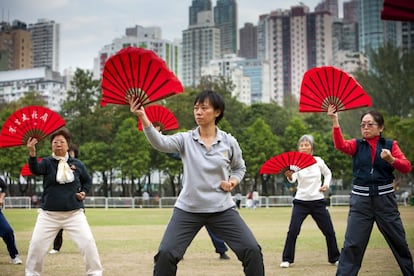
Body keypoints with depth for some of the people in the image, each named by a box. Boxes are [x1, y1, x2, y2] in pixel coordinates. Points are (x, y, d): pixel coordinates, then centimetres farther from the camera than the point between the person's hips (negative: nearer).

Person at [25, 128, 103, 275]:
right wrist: (32, 152, -42)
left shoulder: (77, 164, 3)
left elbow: (87, 180, 20)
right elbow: (35, 170, -25)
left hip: (74, 213, 0)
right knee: (36, 244, -1)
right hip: (48, 214, 0)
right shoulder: (47, 162, -2)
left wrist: (83, 192, 0)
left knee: (88, 242, -8)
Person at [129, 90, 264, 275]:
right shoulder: (185, 139, -5)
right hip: (188, 209, -1)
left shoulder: (229, 142, -1)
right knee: (165, 254, -11)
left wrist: (233, 182, -6)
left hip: (222, 209, 1)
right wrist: (142, 117, -40)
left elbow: (239, 168, 17)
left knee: (252, 250, -6)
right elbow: (160, 142, -25)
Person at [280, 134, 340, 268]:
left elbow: (328, 173, 18)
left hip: (318, 202, 2)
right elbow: (293, 179, -26)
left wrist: (326, 185, 0)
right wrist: (289, 176, -49)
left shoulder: (318, 161, -1)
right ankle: (287, 259, 0)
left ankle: (334, 258, 24)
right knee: (293, 231, -13)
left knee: (329, 231, 5)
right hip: (301, 201, -2)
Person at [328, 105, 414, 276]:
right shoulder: (357, 145, 5)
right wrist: (335, 121, -29)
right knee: (352, 244, -3)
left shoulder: (390, 145, 4)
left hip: (385, 199, 0)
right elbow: (340, 145, -17)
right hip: (360, 199, 0)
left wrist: (391, 160, -26)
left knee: (399, 241, 10)